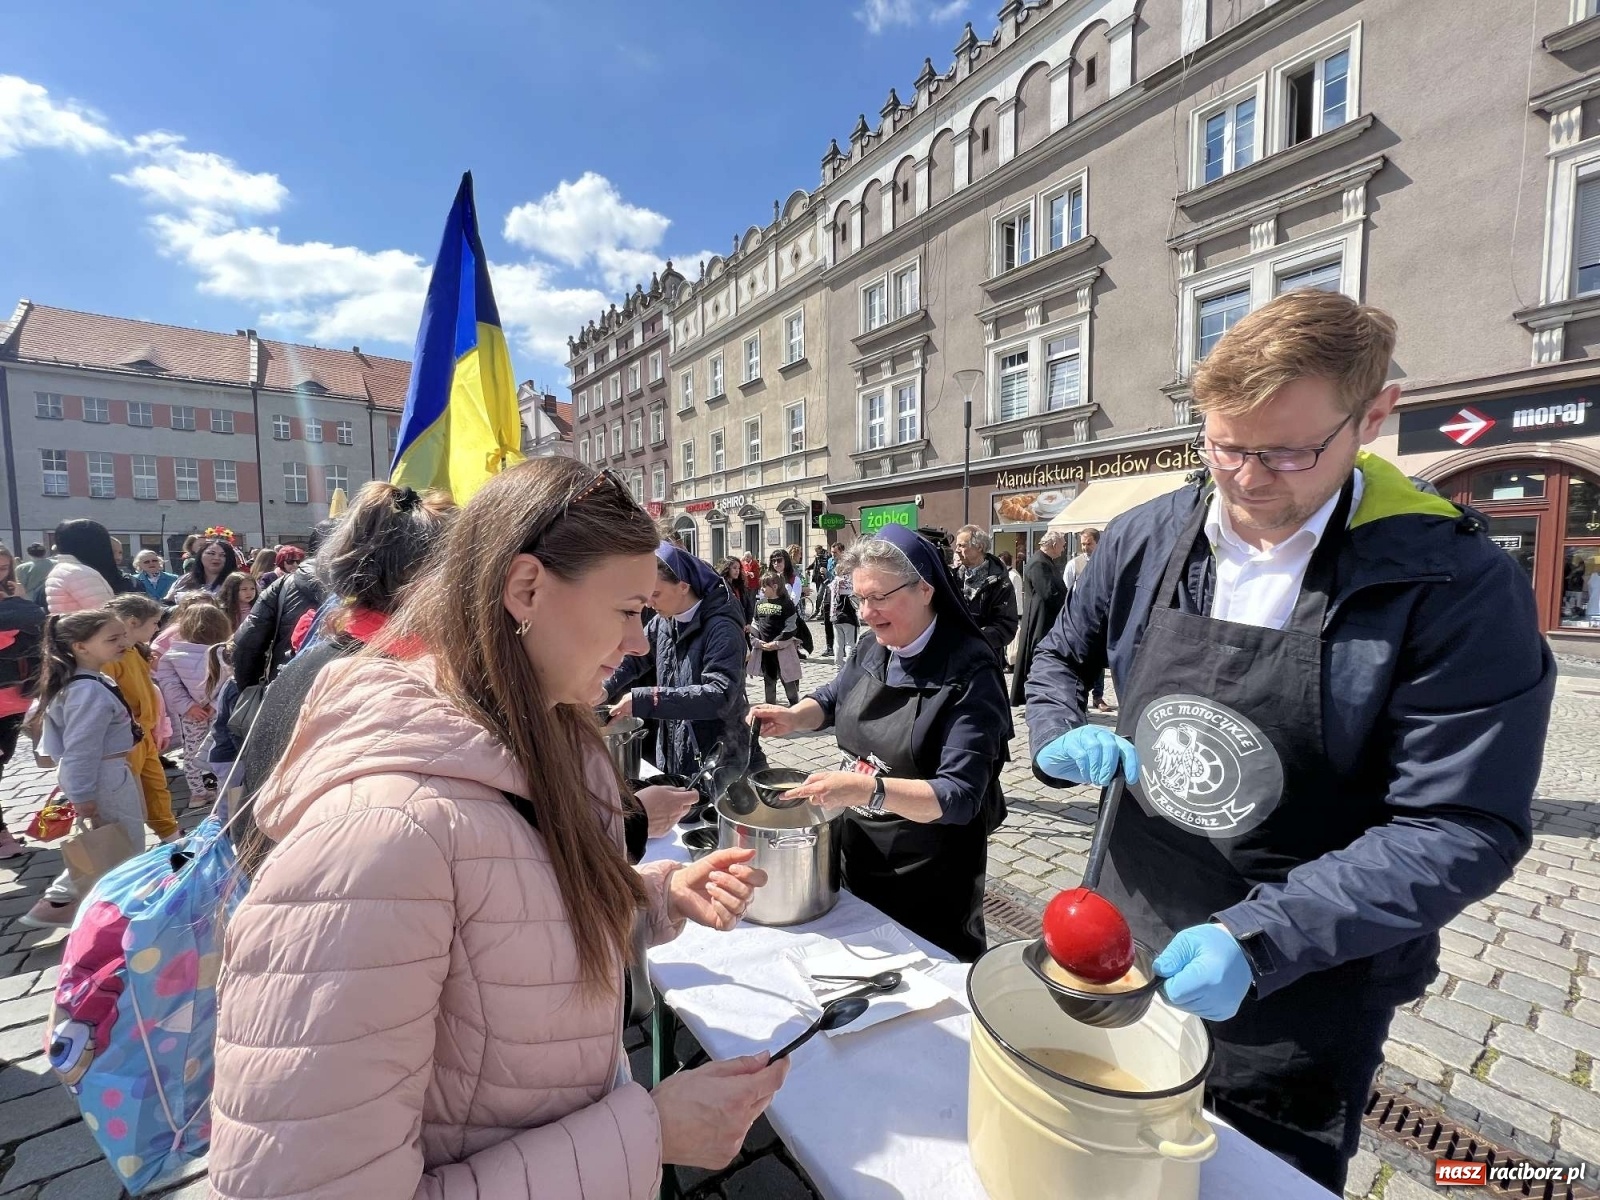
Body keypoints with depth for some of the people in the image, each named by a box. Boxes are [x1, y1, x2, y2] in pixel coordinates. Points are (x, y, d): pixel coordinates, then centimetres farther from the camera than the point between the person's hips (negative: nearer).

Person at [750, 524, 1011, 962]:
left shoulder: (969, 673, -23)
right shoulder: (872, 648, -3)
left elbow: (959, 797, -28)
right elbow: (834, 697, 17)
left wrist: (869, 788, -41)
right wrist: (793, 717, -3)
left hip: (928, 877, -6)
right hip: (857, 857, 6)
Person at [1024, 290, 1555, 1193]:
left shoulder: (1459, 585, -19)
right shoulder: (1146, 539, -8)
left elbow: (1461, 830, -20)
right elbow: (1063, 655, 7)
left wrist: (1258, 939, -29)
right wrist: (1061, 737, -13)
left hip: (1299, 1000, -3)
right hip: (1123, 943, 4)